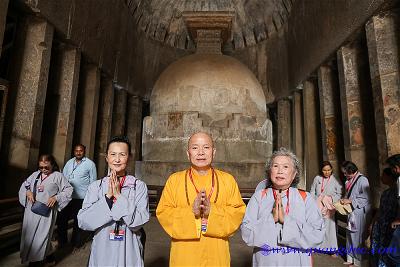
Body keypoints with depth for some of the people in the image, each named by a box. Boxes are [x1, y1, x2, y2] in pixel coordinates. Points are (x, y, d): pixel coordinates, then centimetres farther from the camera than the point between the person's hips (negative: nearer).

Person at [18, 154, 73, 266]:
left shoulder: (58, 176, -6)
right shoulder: (35, 174, 9)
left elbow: (68, 190, -7)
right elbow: (24, 185, 17)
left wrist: (56, 197, -18)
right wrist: (28, 191, -3)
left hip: (46, 212, -5)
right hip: (31, 211, 5)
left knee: (41, 237, 1)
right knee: (29, 235, 15)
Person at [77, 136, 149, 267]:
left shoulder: (139, 186, -9)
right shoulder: (96, 186, -3)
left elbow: (137, 222, -15)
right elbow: (82, 222, -9)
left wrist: (118, 195, -21)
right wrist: (108, 196, -19)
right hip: (101, 252, 2)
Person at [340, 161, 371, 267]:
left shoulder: (362, 180, -14)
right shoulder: (349, 181, 9)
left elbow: (366, 198, -16)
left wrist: (350, 201, -17)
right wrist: (344, 199, 0)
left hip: (360, 213, -7)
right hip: (351, 212, 7)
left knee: (358, 237, 3)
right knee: (350, 236, 13)